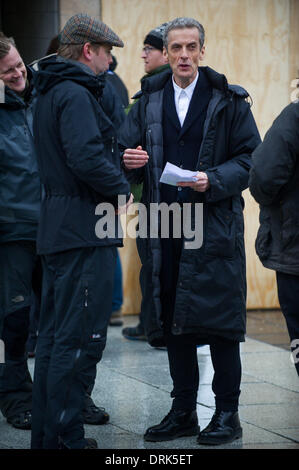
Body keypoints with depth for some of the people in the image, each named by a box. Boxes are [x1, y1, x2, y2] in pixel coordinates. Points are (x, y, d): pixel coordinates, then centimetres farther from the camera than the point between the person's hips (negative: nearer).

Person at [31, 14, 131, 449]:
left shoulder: (49, 94, 18)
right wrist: (121, 187, -10)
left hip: (57, 229, 11)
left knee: (54, 334, 14)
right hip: (84, 230, -11)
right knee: (80, 338, -6)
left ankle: (44, 433, 21)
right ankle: (64, 437, -3)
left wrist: (113, 181, 11)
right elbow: (86, 158, -25)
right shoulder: (75, 94, -14)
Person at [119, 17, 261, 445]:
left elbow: (250, 158, -3)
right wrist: (132, 161, -10)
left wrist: (213, 180, -18)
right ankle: (183, 412, 18)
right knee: (172, 321, 8)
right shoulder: (149, 100, 11)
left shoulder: (228, 100, 0)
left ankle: (227, 413, 6)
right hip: (164, 228, 4)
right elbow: (127, 150, 14)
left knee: (219, 319, -4)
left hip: (215, 225, -4)